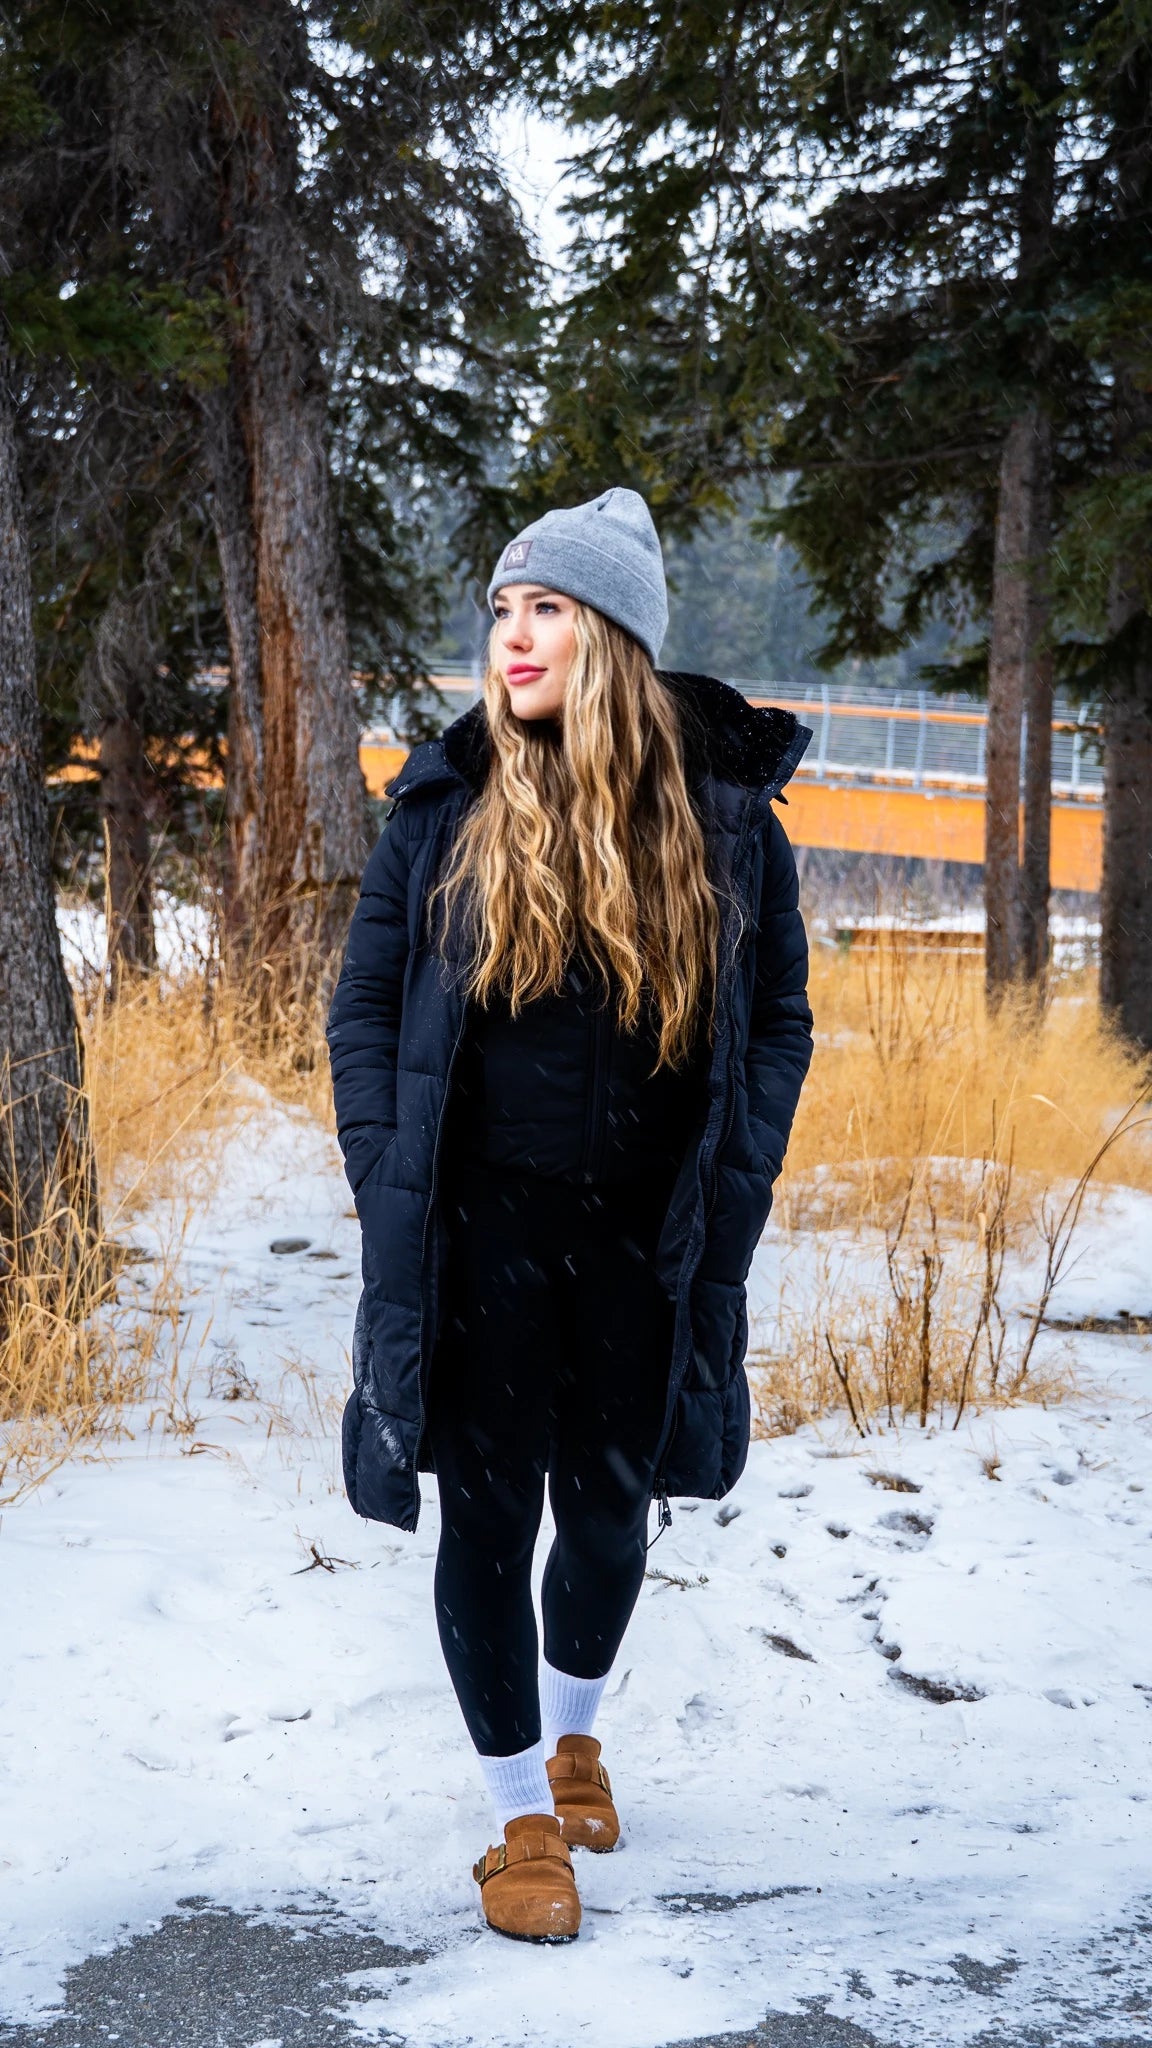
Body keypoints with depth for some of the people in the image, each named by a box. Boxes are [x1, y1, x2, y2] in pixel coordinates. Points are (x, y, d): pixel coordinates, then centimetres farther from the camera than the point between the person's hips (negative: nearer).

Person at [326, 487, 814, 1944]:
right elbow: (365, 1006, 3)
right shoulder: (449, 803, -3)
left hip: (642, 1239, 1)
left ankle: (573, 1731, 42)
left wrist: (732, 1194, -4)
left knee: (610, 1509, 13)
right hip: (481, 1231, -1)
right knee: (489, 1512, 4)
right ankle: (523, 1814, 21)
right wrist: (387, 1184, -6)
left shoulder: (724, 812, -2)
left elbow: (779, 1021, 5)